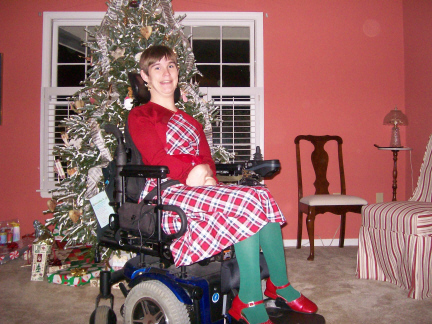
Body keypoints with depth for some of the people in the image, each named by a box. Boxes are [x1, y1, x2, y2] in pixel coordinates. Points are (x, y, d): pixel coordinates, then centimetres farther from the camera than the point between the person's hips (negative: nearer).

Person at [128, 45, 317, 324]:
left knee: (262, 197, -22)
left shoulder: (189, 121, 28)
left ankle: (279, 284, -11)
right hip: (166, 193, -6)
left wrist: (206, 174, -9)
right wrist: (191, 172, -20)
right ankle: (250, 301, -21)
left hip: (200, 190, 6)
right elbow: (156, 158, -6)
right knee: (247, 203, -28)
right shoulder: (139, 116, 10)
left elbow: (207, 159, 14)